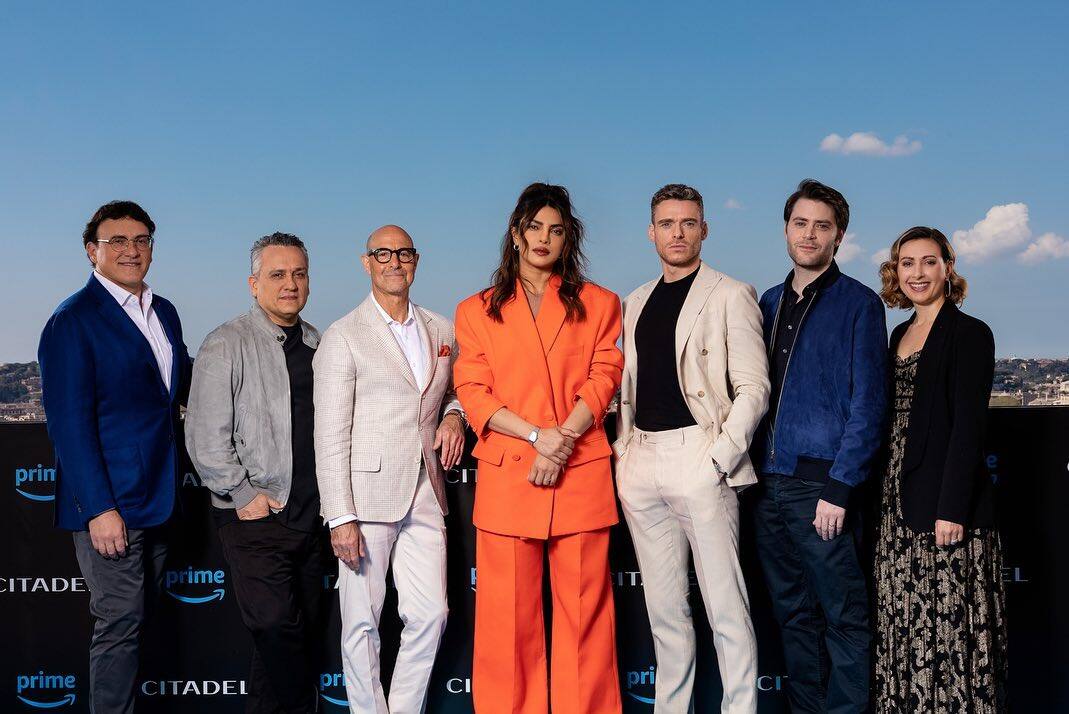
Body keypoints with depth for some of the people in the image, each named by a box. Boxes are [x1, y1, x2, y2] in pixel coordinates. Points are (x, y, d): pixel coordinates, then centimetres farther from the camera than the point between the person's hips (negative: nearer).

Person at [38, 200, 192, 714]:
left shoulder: (164, 313, 13)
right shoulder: (73, 321, -10)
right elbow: (68, 422, -15)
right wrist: (99, 508, -20)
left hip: (157, 498, 7)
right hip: (110, 504, -7)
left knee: (138, 618, 15)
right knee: (119, 624, -3)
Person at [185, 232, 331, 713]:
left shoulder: (317, 345, 11)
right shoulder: (225, 345, -5)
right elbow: (206, 437, -9)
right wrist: (244, 495, -12)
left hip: (311, 514, 6)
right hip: (256, 514, -5)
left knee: (308, 632, 9)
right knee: (279, 631, -12)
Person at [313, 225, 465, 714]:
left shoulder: (441, 331, 13)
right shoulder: (343, 337, -2)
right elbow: (330, 438, -7)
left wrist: (454, 415, 4)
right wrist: (340, 518, -13)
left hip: (424, 496, 4)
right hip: (366, 497, -4)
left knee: (430, 615, 3)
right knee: (362, 622, 3)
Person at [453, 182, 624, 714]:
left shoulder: (598, 304, 13)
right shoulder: (476, 311, 13)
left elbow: (602, 381, 4)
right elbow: (473, 393, 3)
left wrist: (562, 442, -12)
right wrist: (538, 436, -11)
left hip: (581, 475, 0)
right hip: (506, 475, 0)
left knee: (583, 609, 1)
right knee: (508, 613, 1)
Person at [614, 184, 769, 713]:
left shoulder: (730, 296, 1)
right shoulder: (636, 303, 19)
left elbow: (753, 388, -5)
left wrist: (721, 456, -13)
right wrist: (623, 448, 9)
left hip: (699, 457, -5)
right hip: (641, 461, 6)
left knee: (725, 605, -5)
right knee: (664, 608, 11)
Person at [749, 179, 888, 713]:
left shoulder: (858, 304, -1)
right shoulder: (769, 303, 15)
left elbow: (868, 403, -7)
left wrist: (839, 488, -14)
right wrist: (754, 470, 7)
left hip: (821, 484, -5)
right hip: (767, 482, 6)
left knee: (843, 616, 0)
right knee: (792, 613, 12)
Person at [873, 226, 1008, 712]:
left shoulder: (970, 334, -6)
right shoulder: (901, 335, 15)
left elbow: (968, 426, -13)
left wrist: (952, 509, -19)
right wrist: (886, 499, 10)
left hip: (947, 502, -7)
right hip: (900, 499, 7)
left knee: (952, 625, -3)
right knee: (904, 626, 10)